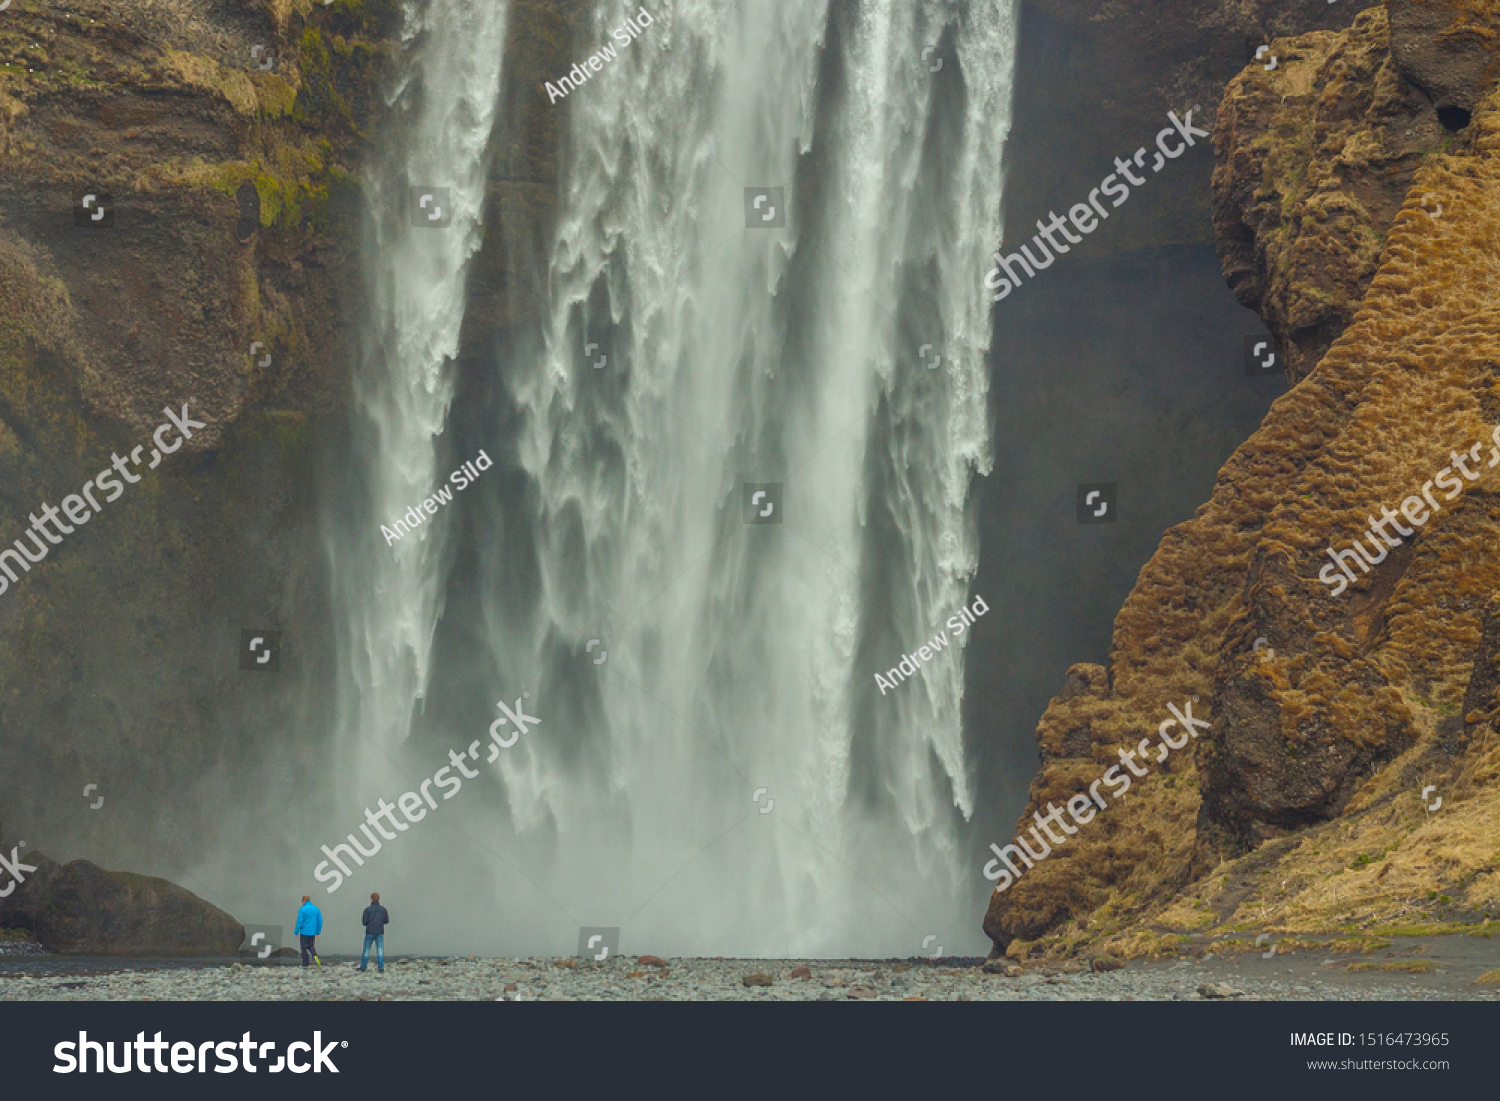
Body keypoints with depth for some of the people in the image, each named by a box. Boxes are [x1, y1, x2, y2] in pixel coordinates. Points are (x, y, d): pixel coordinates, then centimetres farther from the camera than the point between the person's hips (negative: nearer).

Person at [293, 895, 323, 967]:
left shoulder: (302, 910, -10)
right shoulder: (316, 909, 4)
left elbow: (299, 922, -12)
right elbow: (320, 921, 7)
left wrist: (296, 932, -4)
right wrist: (318, 931, 16)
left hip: (304, 932, -4)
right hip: (312, 932, 4)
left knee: (304, 948, 7)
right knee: (311, 946, 16)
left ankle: (305, 964, 10)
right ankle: (315, 955, -13)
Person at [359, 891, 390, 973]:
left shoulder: (367, 909, -8)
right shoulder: (383, 909, 1)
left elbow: (365, 922, -8)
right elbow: (386, 921, 6)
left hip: (370, 932, -2)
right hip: (380, 933, 2)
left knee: (366, 949, 11)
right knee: (380, 951, -1)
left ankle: (363, 967, 18)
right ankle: (381, 968, -8)